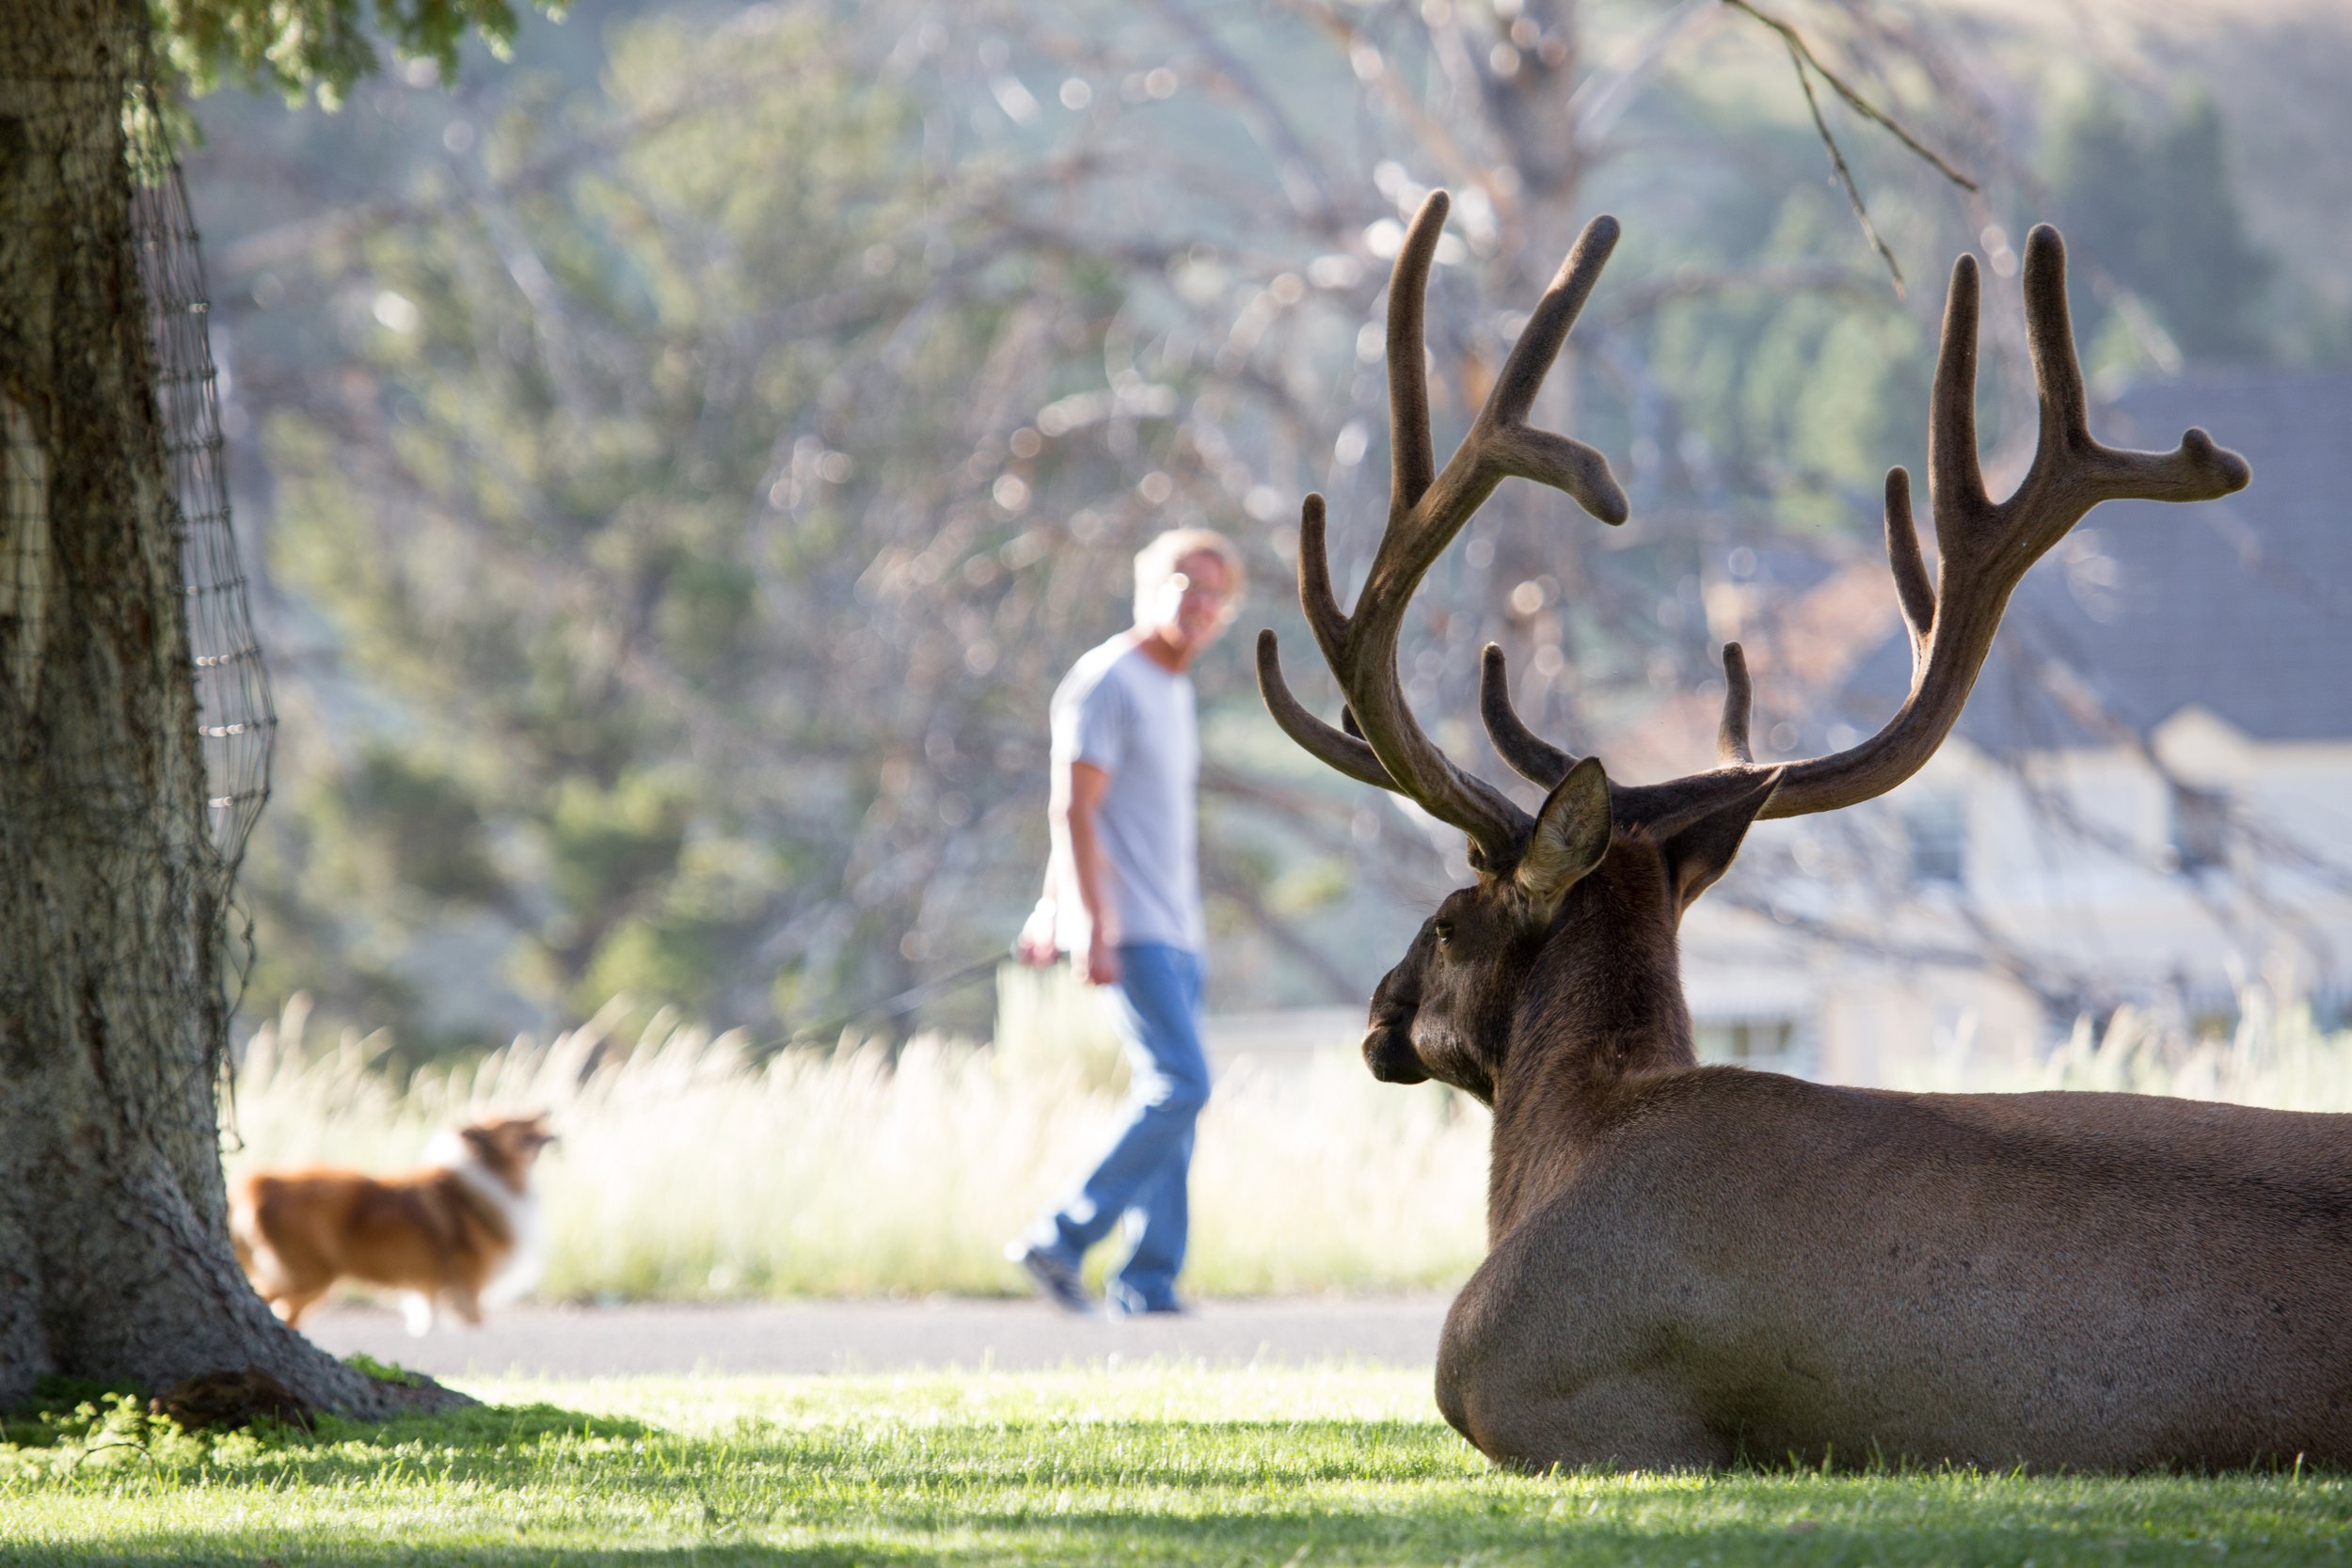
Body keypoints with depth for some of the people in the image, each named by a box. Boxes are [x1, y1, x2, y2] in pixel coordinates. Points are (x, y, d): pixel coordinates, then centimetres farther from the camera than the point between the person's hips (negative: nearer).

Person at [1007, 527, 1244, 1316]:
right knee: (1181, 1086, -17)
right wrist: (1094, 928, -24)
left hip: (1173, 931, 9)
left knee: (1174, 1095, 4)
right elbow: (1073, 809, -17)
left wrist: (1053, 908, 28)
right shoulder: (1107, 681, -10)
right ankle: (1061, 1240, -14)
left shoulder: (1171, 688, 18)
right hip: (1126, 927, -9)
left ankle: (1149, 1281, 3)